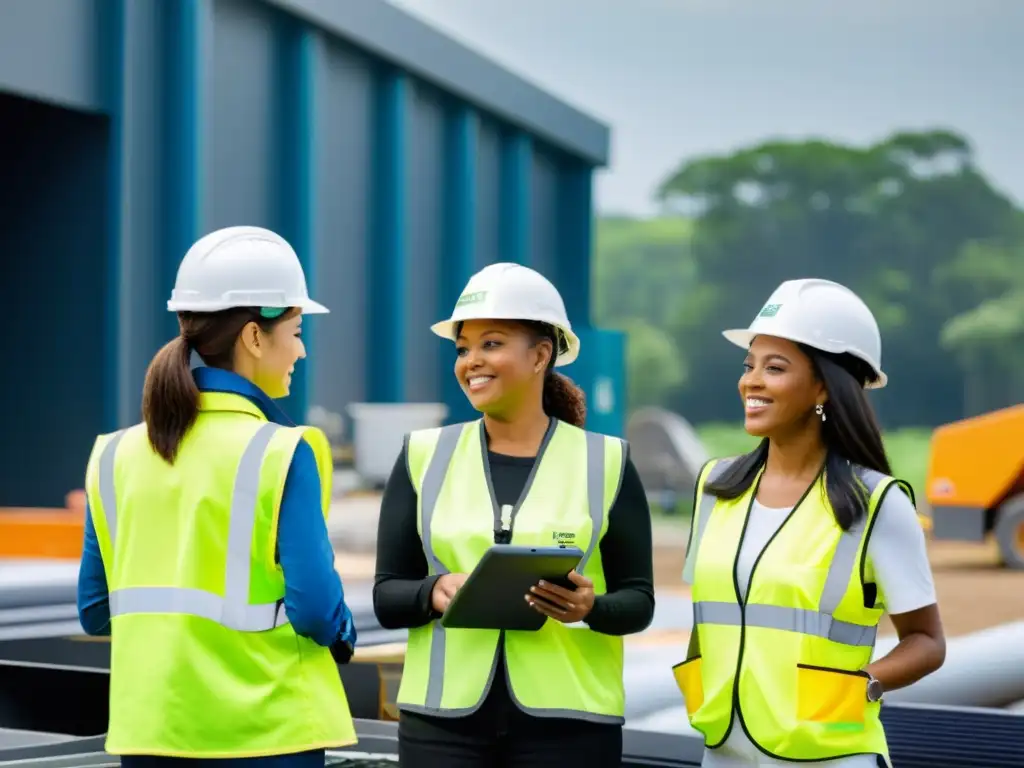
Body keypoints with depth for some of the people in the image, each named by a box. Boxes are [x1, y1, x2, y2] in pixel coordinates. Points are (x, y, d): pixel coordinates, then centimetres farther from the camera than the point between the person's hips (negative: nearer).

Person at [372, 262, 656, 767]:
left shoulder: (605, 462, 3)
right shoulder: (425, 457, 5)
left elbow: (639, 600, 3)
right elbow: (386, 598, 5)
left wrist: (592, 608, -18)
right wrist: (433, 592, -16)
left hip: (567, 720, -1)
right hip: (442, 718, 1)